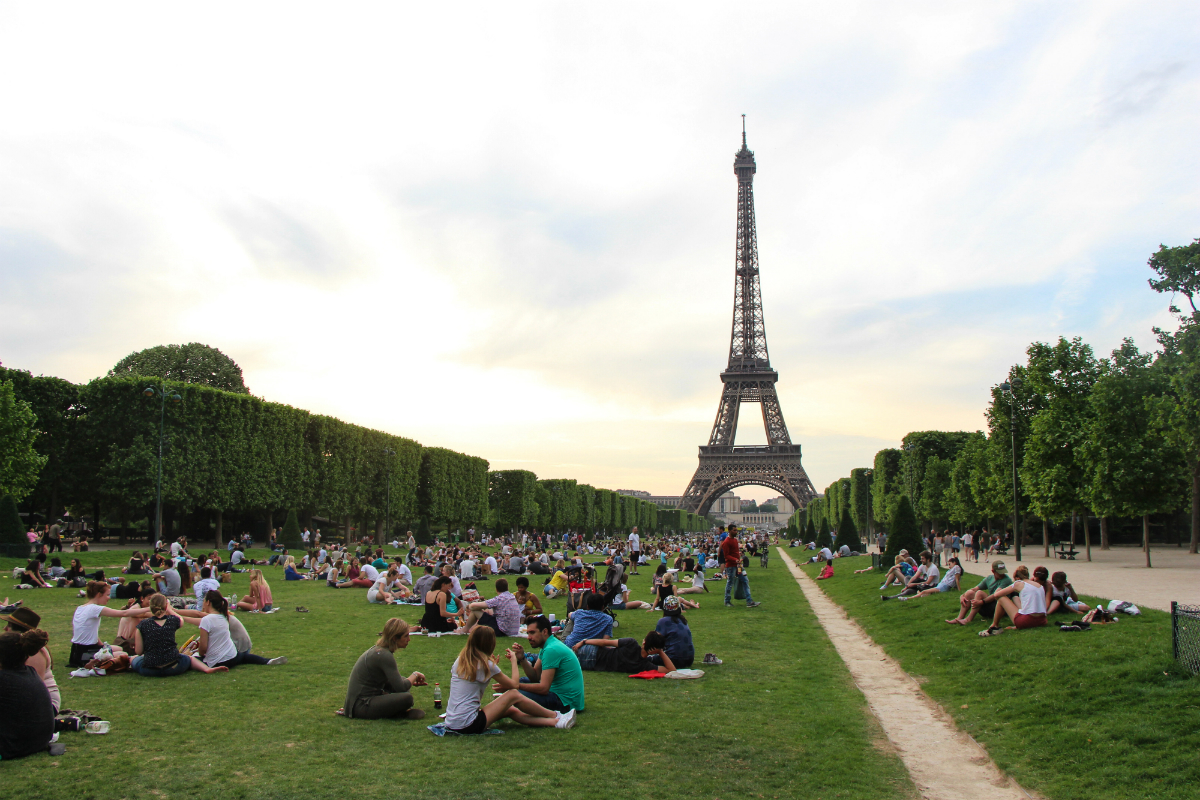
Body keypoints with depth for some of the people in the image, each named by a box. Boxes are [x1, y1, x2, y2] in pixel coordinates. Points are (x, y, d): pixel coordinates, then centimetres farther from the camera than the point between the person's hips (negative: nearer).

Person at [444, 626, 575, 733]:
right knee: (513, 695, 1)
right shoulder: (485, 664, -11)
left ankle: (554, 722, 9)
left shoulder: (460, 660, 8)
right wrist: (514, 661, 14)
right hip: (468, 726, -7)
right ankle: (556, 717, 13)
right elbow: (515, 684, -2)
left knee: (511, 711, 13)